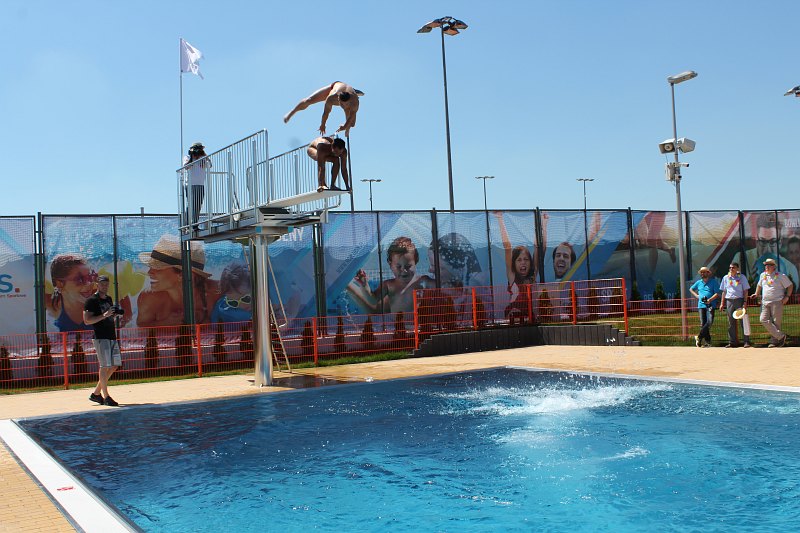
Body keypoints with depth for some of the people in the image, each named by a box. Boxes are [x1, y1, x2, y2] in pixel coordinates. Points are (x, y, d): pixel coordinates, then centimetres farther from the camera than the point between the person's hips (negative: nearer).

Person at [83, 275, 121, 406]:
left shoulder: (109, 299, 17)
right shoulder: (91, 300, -6)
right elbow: (87, 321, -14)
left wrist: (114, 314, 6)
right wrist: (104, 315, -22)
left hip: (112, 337, 8)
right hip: (100, 338, -8)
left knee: (115, 365, 9)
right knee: (105, 366, -9)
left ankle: (96, 393, 19)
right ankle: (106, 397, -3)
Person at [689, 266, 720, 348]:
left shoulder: (713, 282, 3)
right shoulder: (699, 282, 16)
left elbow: (717, 294, -3)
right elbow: (691, 289, 32)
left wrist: (710, 300, -17)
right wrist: (696, 295, 14)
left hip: (710, 305, -4)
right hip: (701, 305, 4)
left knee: (709, 322, -19)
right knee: (703, 323, -1)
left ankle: (699, 336, -14)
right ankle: (707, 341, 3)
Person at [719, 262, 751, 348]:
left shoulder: (742, 277, 3)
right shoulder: (726, 278, 12)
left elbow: (745, 291, 1)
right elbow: (724, 291, 16)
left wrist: (745, 302, -8)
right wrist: (722, 303, 10)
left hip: (739, 300, -3)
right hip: (729, 301, 3)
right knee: (731, 322, 5)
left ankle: (747, 341, -3)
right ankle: (732, 342, 10)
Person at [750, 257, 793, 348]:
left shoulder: (780, 276, -2)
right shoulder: (762, 275, 13)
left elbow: (790, 286, 4)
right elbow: (759, 285, 32)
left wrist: (787, 296, -5)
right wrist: (756, 294, 22)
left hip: (777, 302, -5)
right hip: (765, 302, 5)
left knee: (776, 322, -4)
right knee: (764, 320, -8)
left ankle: (775, 341, 4)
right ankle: (781, 336, -4)